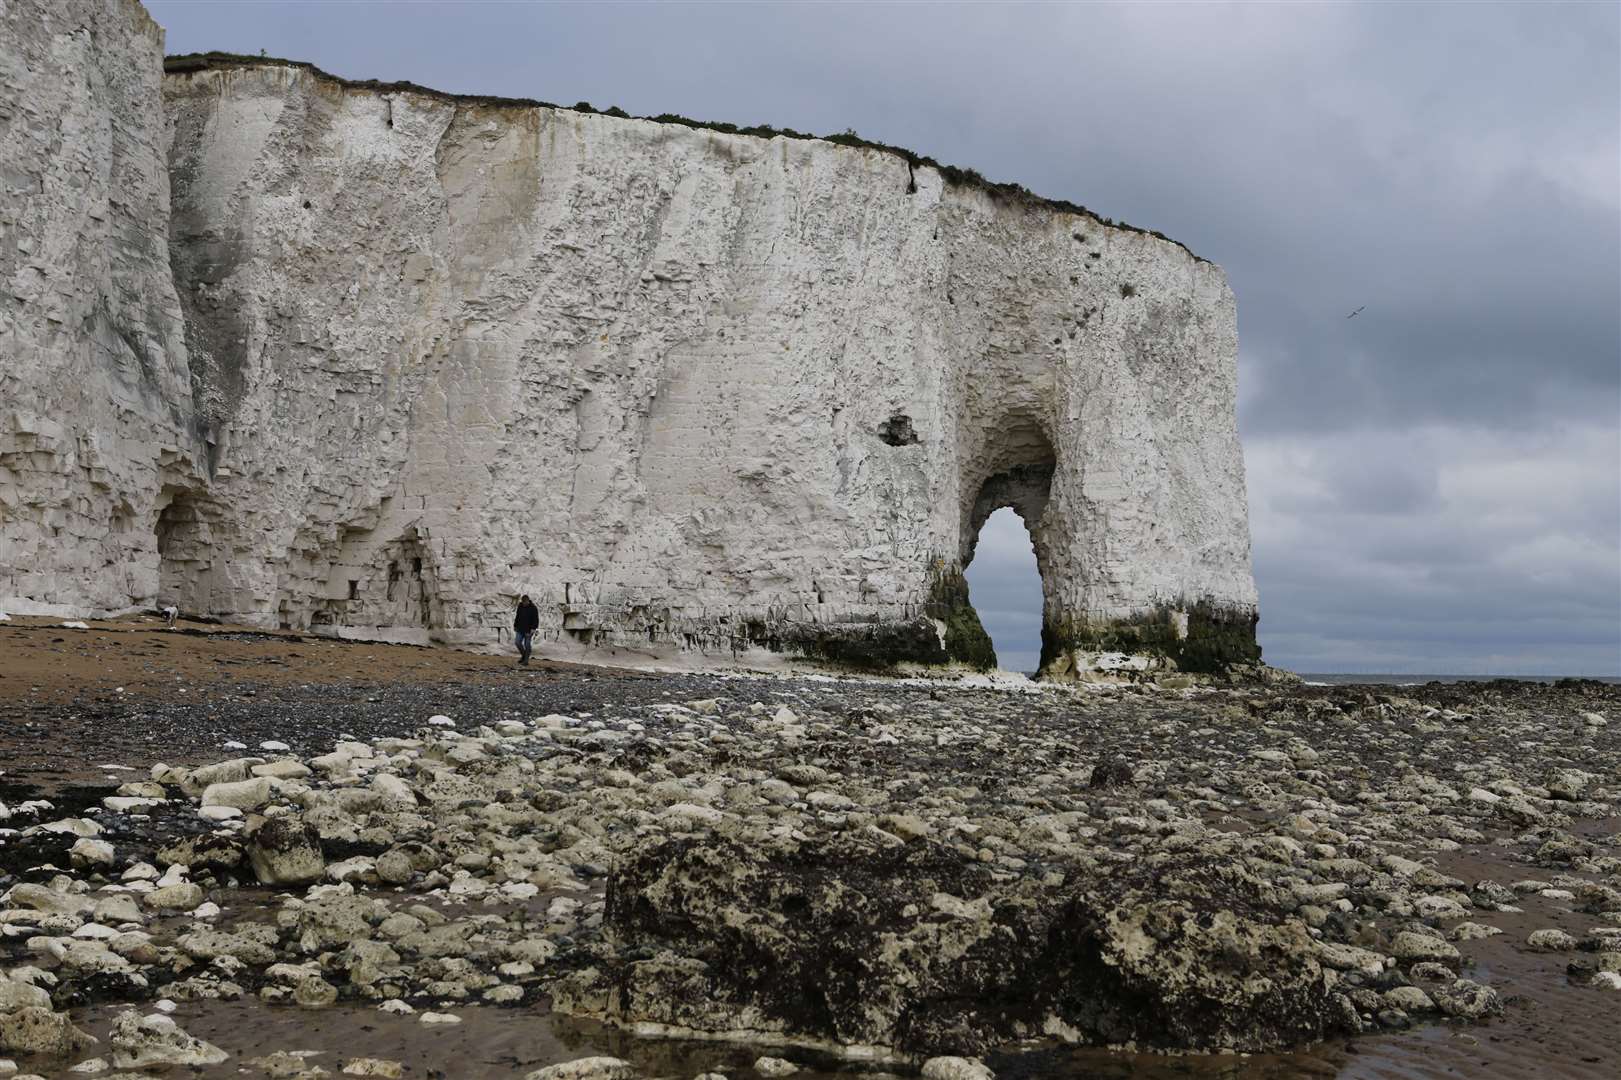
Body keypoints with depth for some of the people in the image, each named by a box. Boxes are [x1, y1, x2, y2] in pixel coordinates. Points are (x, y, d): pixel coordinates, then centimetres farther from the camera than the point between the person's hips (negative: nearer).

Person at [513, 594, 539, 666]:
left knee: (527, 645, -2)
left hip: (528, 630, -5)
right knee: (518, 642, -3)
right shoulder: (520, 606, 6)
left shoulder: (533, 608, -10)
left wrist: (533, 629, -20)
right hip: (520, 629, 5)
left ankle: (526, 660, 5)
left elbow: (536, 619, -11)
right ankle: (523, 655, 18)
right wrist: (515, 625, 14)